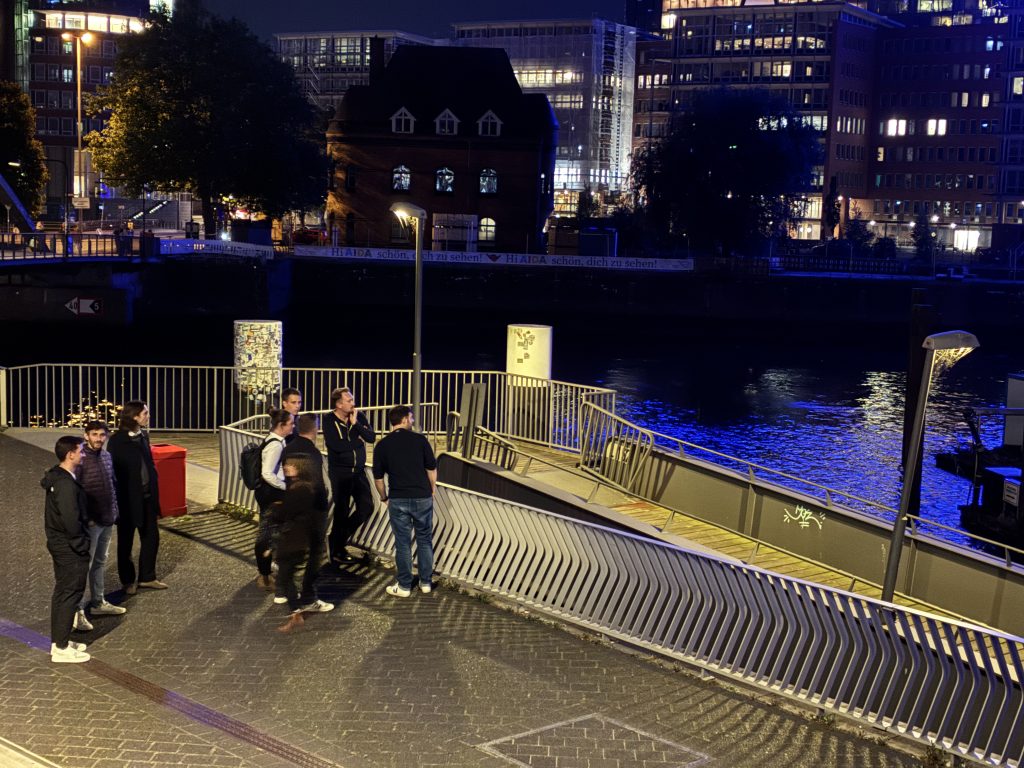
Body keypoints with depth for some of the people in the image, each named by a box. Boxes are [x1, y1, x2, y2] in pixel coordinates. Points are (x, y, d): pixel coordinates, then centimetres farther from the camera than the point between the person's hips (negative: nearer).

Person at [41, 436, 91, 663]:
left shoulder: (56, 477, 8)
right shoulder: (66, 484, -24)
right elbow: (71, 520, -26)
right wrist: (82, 545, -17)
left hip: (58, 543, 10)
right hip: (70, 549, -10)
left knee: (61, 592, 18)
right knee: (70, 595, -3)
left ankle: (58, 641, 27)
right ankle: (61, 648, 2)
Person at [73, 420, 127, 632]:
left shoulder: (107, 456, 7)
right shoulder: (81, 459, -17)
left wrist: (115, 511, 13)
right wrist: (84, 518, -18)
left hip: (107, 519, 8)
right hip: (90, 521, -8)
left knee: (100, 562, 18)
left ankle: (98, 602, 30)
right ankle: (78, 611, -1)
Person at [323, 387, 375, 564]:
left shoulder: (359, 416, 3)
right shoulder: (329, 421, -11)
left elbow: (372, 437, -8)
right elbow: (336, 445, -24)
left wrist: (355, 424, -19)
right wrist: (358, 441, -12)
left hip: (359, 470, 5)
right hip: (340, 473, -5)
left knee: (366, 506, 6)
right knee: (342, 511, 1)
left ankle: (339, 538, 24)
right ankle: (337, 551, 16)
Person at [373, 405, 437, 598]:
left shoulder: (382, 446, -1)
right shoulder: (420, 440, -4)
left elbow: (378, 477, 2)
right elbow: (432, 469, -1)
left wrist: (384, 497, 18)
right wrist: (432, 491, 14)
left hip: (398, 500, 0)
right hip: (422, 497, 0)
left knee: (402, 543, 7)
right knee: (425, 540, 13)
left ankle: (404, 586, 13)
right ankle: (426, 582, 19)